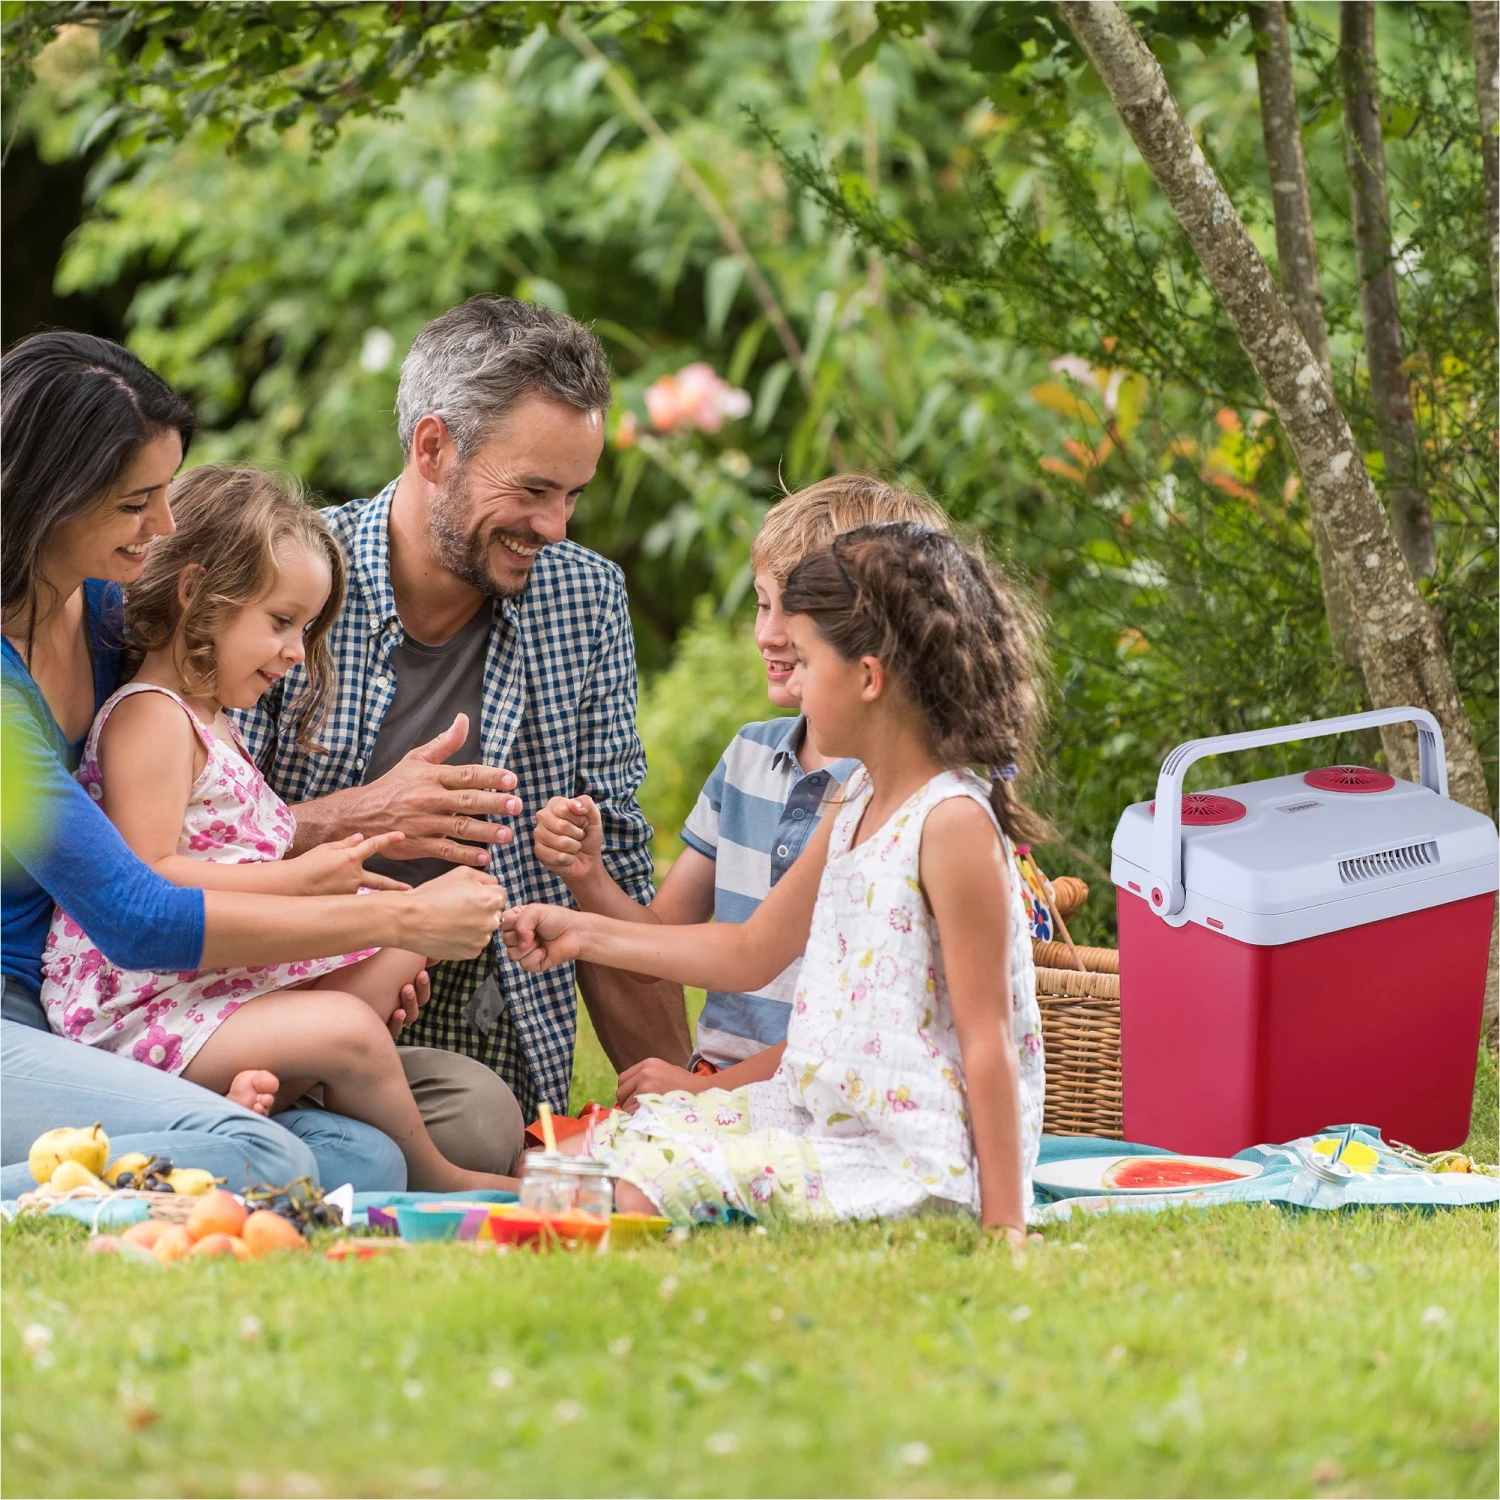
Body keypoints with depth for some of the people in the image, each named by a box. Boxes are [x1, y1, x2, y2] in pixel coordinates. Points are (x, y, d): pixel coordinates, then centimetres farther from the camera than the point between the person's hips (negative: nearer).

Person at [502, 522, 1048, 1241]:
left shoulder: (954, 824, -17)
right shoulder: (857, 807, 13)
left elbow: (987, 1039, -18)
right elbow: (750, 952, 25)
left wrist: (1003, 1225, -19)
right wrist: (584, 933, 22)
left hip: (908, 1156, -10)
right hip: (818, 1111, 10)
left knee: (654, 1180, -22)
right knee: (625, 1134, 6)